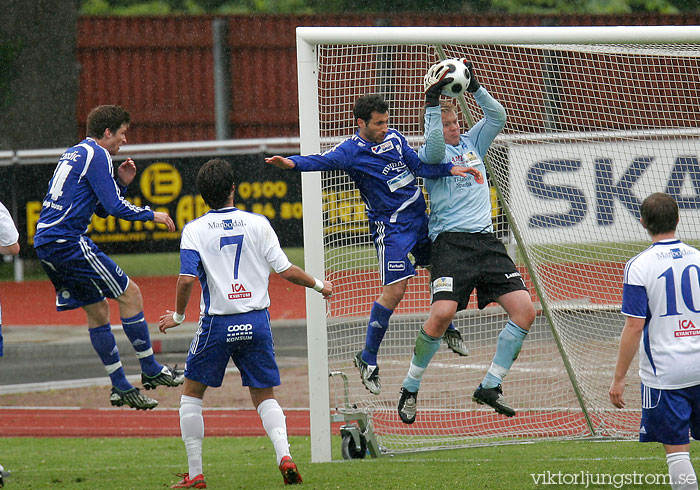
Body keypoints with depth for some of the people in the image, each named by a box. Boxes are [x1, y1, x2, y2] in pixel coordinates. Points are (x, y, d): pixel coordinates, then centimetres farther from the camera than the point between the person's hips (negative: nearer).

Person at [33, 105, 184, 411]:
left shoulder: (73, 154, 22)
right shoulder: (96, 155, -8)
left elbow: (101, 208, 28)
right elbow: (114, 208, -14)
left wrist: (120, 183, 15)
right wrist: (151, 215, -1)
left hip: (46, 244, 10)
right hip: (68, 241, -10)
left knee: (97, 309, 13)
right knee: (129, 293, -4)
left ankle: (120, 387, 15)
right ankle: (150, 371, 0)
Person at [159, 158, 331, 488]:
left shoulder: (194, 230, -3)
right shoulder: (257, 224, 1)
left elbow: (187, 279, -13)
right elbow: (287, 271, 0)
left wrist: (177, 316, 3)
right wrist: (319, 285, 18)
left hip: (217, 325, -2)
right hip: (256, 321, 2)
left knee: (191, 393, 15)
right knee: (264, 397, 14)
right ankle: (284, 455, -12)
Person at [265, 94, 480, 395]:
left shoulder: (394, 138, 5)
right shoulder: (352, 151, -15)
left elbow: (420, 166, 9)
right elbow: (323, 161, -32)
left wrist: (450, 169, -5)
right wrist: (292, 163, -51)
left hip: (419, 217, 7)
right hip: (390, 227, -7)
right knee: (394, 291, -13)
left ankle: (448, 329, 41)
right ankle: (367, 359, -1)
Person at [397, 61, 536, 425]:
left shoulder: (472, 144, 20)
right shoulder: (431, 153, 3)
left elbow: (497, 117, 11)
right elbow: (434, 144, -19)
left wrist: (474, 87, 0)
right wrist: (432, 102, -23)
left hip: (486, 241, 6)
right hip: (450, 241, -6)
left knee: (524, 309, -6)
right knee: (442, 313, -23)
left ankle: (490, 387, 3)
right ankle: (410, 389, -4)